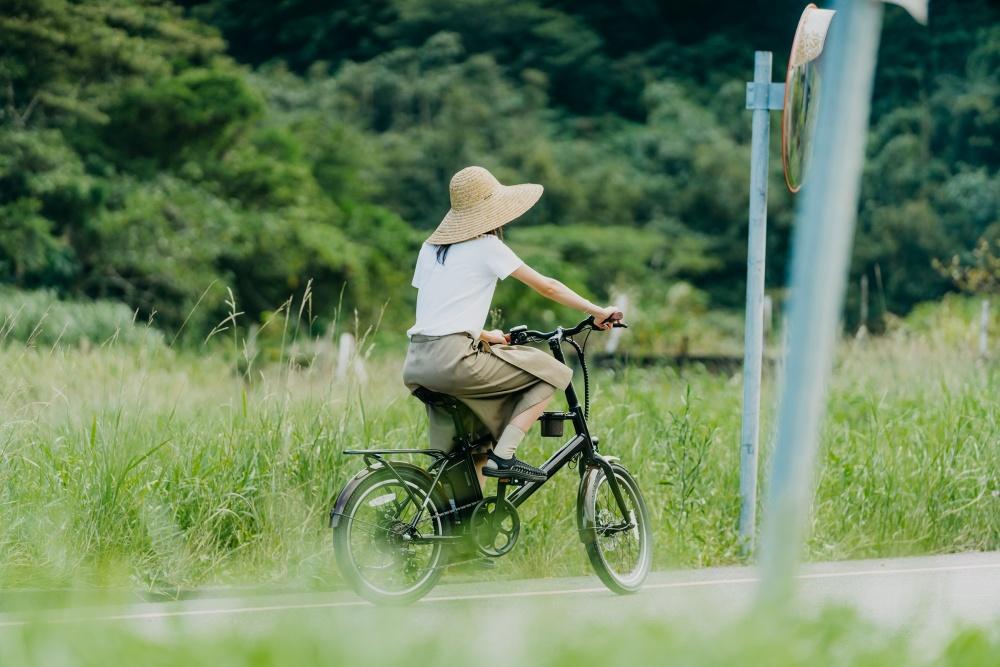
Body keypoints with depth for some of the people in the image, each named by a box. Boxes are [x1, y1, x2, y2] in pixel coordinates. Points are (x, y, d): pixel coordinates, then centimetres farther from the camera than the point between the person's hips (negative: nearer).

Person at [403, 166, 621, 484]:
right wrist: (598, 311, 14)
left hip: (416, 366, 8)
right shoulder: (486, 246, -1)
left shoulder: (431, 247, 19)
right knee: (553, 372, 1)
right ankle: (503, 455, -6)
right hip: (454, 360, -8)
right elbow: (547, 287, 4)